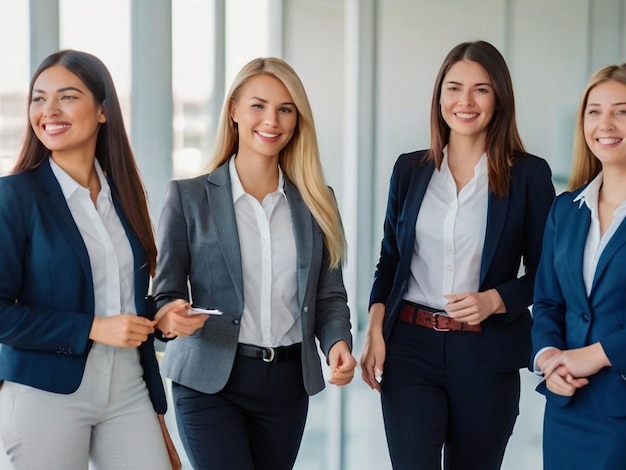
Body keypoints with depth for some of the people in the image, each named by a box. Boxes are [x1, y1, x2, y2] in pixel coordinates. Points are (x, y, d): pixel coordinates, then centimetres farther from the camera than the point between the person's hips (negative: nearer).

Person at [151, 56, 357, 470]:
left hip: (288, 382, 3)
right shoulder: (189, 196, -1)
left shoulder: (316, 203, 8)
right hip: (210, 382, -3)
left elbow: (329, 294, 10)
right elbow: (167, 292, -1)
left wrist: (338, 341, -10)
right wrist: (171, 318, -23)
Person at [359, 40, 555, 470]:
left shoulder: (529, 174, -2)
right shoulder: (410, 169, 7)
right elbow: (390, 260, 12)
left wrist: (494, 300, -16)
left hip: (487, 354, -1)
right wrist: (375, 329, -1)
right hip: (409, 346, 1)